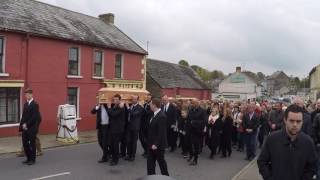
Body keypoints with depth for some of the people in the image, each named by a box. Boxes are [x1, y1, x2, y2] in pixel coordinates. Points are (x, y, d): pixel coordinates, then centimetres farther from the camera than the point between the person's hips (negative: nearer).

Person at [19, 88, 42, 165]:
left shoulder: (35, 104, -10)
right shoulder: (25, 104, 13)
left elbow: (34, 117, -16)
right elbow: (24, 115, 14)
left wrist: (27, 124, -16)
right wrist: (22, 124, 1)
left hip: (32, 127, -7)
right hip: (25, 127, 7)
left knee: (32, 144, 1)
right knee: (25, 143, 9)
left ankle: (32, 159, 12)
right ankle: (28, 158, 22)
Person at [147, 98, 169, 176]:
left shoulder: (161, 116, -21)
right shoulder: (155, 115, 8)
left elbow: (161, 132, -23)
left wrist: (156, 144, -22)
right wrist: (151, 143, 14)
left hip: (158, 145, -8)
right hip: (152, 144, 8)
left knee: (161, 161, 9)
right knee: (150, 162, 11)